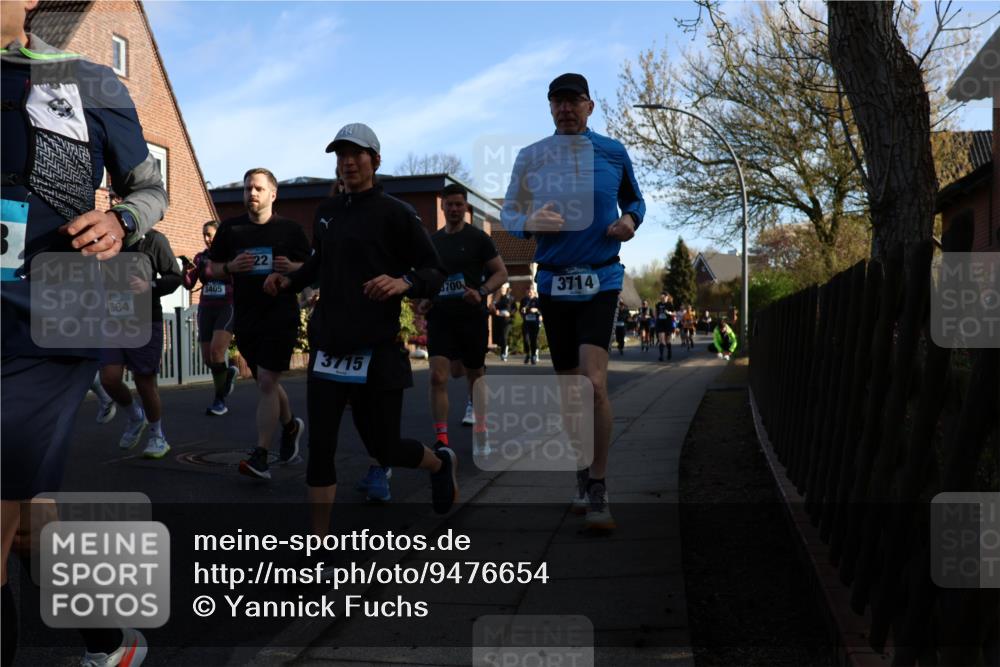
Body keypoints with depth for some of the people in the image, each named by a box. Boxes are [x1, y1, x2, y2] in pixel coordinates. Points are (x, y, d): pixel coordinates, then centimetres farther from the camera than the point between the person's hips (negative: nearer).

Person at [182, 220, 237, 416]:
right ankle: (227, 373, 37)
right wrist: (187, 272, -16)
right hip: (206, 309, 5)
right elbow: (189, 285, 3)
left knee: (216, 351, -21)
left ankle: (220, 401, -12)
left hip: (227, 308, -5)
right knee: (208, 358, 3)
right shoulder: (200, 258, 7)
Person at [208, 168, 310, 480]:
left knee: (267, 382, -11)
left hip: (281, 316, -4)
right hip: (245, 319, 4)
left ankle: (260, 457, -7)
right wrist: (231, 267, -11)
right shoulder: (230, 228, 6)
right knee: (266, 383, 15)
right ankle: (290, 426, 42)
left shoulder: (290, 229, 1)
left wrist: (292, 267, -15)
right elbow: (212, 269, 10)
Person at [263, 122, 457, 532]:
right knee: (320, 447, 0)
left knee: (384, 449, 6)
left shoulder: (394, 213, -5)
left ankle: (441, 463, 39)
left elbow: (435, 273, -6)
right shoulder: (327, 211, 13)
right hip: (328, 347, 5)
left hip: (376, 351, -5)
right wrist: (289, 280, 11)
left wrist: (404, 283, -26)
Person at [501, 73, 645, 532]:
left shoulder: (613, 153, 3)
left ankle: (598, 493, -7)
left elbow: (635, 200, 18)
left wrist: (630, 221, -5)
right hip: (553, 283, 2)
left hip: (601, 282, -2)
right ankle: (584, 476, 31)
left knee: (593, 383, -18)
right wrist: (529, 222, -15)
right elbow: (508, 213, 8)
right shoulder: (530, 157, 3)